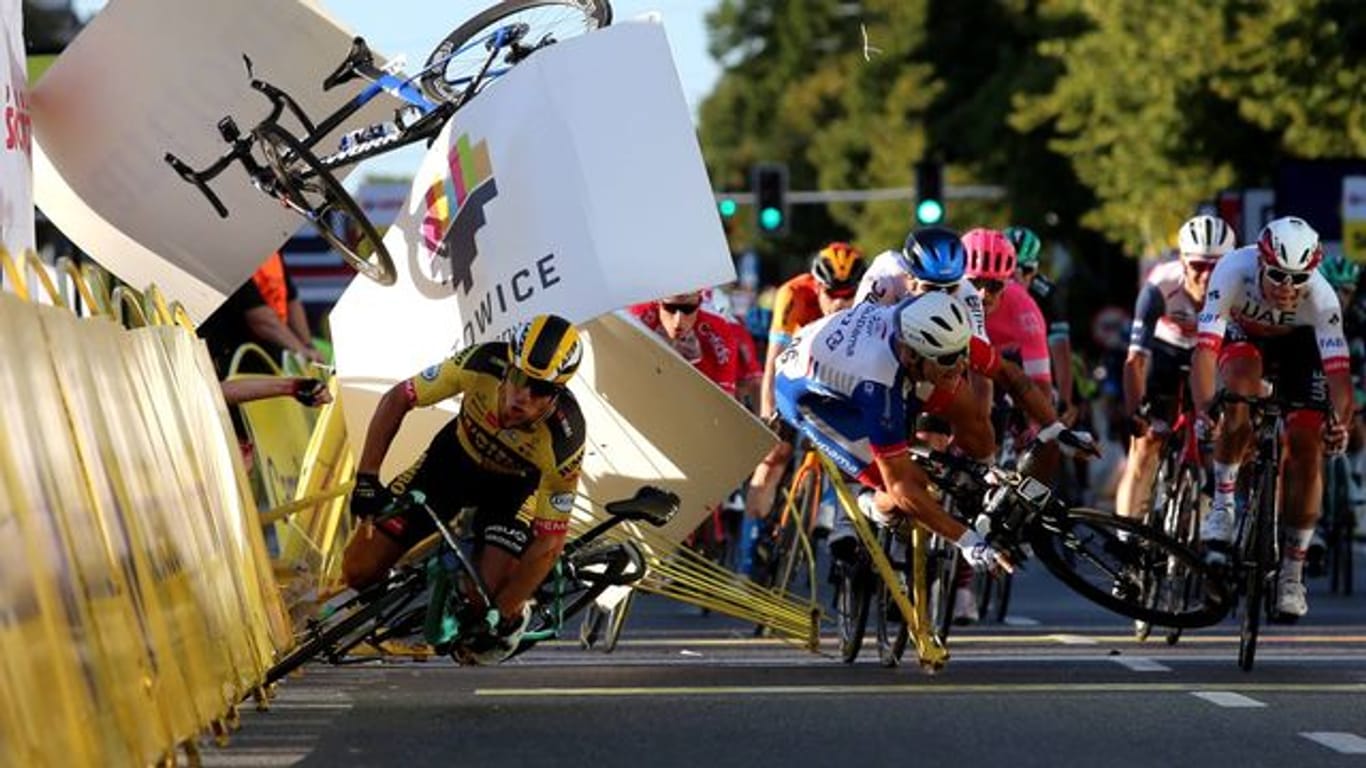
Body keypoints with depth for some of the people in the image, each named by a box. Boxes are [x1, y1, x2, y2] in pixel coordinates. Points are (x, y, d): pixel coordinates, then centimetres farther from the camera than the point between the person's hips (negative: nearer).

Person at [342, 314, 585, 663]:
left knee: (490, 601, -22)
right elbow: (396, 399, -19)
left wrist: (505, 608, -31)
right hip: (455, 455, 2)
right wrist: (366, 478, -26)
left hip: (515, 485, -2)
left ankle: (513, 618, 13)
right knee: (359, 571, -6)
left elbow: (549, 542, -27)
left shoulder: (564, 441, -36)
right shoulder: (482, 364, -34)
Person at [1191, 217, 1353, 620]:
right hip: (1242, 336, -1)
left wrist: (1341, 421, -60)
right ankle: (1223, 502, -21)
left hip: (1296, 345, 1)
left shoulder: (1321, 297, -35)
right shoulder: (1234, 271, -37)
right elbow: (1205, 348, -43)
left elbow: (1337, 370, -41)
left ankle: (1292, 574, 2)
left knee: (1307, 449, -11)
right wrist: (1204, 410, -59)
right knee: (1242, 383, -36)